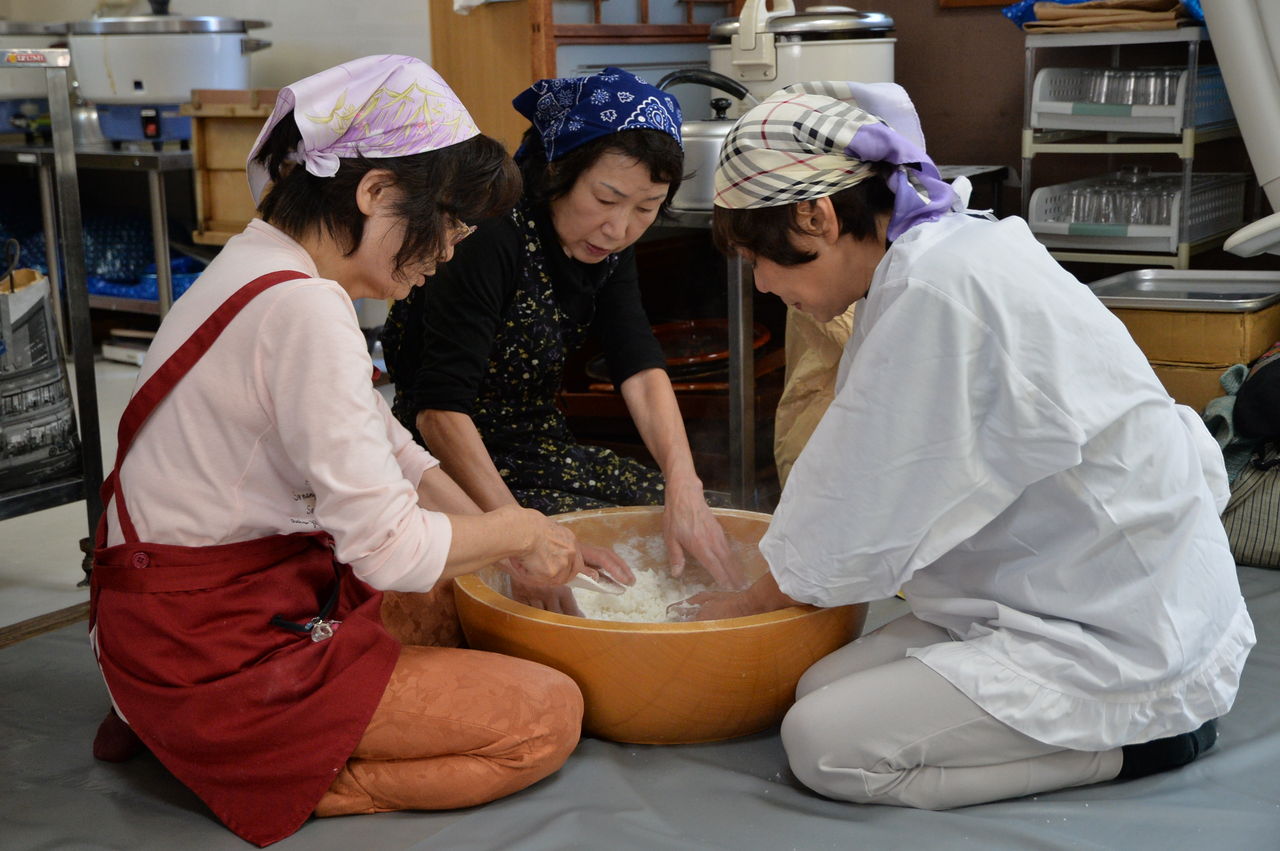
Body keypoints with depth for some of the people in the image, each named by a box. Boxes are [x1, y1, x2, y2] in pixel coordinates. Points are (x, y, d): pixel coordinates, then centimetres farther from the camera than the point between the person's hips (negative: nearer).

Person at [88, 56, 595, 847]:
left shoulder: (265, 263, 8)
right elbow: (387, 545, -24)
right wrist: (517, 529, -5)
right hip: (216, 652, -10)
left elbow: (390, 450, 14)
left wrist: (514, 550, 8)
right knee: (550, 716, -7)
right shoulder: (303, 310, -25)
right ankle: (269, 781, -5)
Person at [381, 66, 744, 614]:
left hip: (542, 452, 8)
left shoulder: (605, 245, 0)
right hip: (452, 466, -7)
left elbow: (642, 369, -8)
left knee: (697, 521, -4)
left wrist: (684, 487, -24)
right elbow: (440, 408, -31)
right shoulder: (490, 239, -25)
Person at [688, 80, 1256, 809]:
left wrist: (754, 604, 2)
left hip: (1124, 646, -10)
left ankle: (1134, 743, -4)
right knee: (822, 688, 3)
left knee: (825, 745, -13)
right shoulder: (954, 250, 6)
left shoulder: (939, 290, -23)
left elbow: (860, 525, -15)